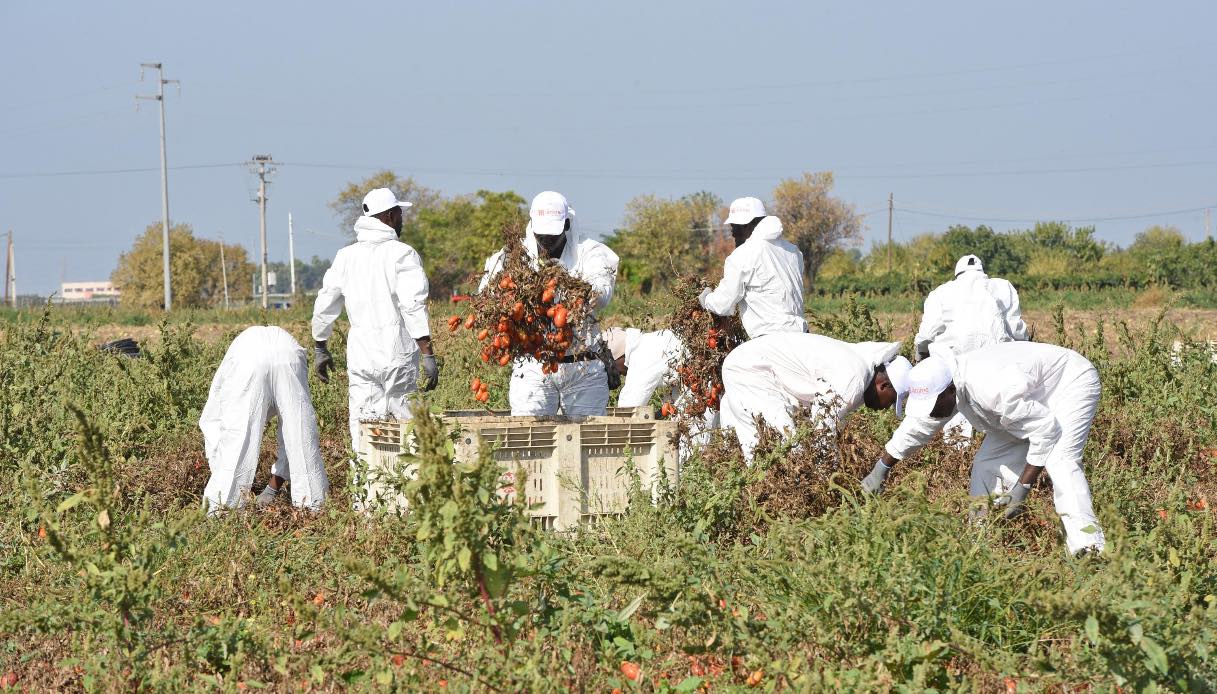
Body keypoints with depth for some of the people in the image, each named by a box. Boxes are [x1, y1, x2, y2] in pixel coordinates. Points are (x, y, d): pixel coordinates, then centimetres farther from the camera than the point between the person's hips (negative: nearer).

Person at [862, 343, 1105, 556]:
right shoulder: (944, 384, -13)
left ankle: (1088, 546, -35)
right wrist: (882, 468, 14)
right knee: (987, 464, 1)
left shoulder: (992, 389, -40)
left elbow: (1047, 431, -33)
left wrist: (1022, 488, -30)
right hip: (1033, 401, 9)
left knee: (1059, 461, -29)